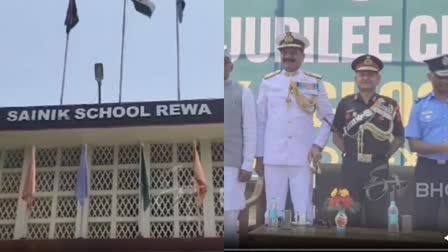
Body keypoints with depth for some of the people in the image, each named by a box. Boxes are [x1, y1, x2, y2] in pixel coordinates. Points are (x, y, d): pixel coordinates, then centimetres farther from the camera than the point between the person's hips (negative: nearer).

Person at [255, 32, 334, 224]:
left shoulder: (314, 83, 5)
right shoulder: (268, 83, 6)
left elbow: (328, 118, 11)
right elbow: (260, 121, 9)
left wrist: (319, 145, -2)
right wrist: (259, 156, 8)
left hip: (303, 157, -1)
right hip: (274, 157, 1)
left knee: (304, 212, -2)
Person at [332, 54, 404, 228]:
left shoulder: (389, 105, 2)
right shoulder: (346, 104, 5)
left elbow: (399, 137, 8)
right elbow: (336, 134, 12)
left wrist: (386, 155, -1)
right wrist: (347, 152, 0)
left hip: (378, 167, -1)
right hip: (351, 166, 1)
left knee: (377, 217, 4)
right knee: (350, 215, 6)